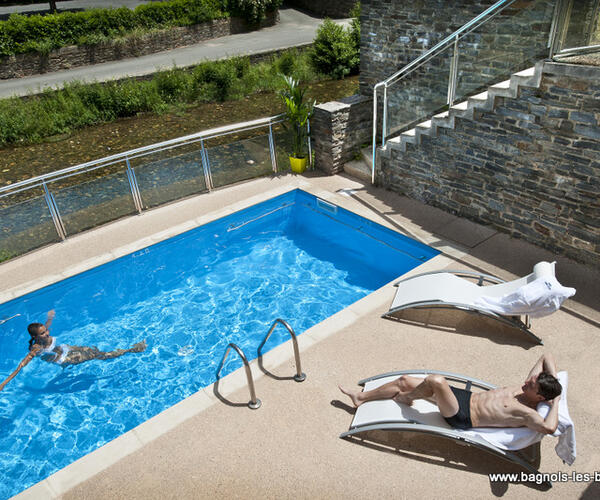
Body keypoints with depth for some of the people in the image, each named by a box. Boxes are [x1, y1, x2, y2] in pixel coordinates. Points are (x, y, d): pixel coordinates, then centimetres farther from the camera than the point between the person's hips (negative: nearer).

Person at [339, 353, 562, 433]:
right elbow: (547, 357, 14)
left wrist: (555, 402, -24)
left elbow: (549, 428, -38)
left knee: (435, 380, -35)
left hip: (463, 418, -9)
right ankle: (361, 397, 18)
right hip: (467, 397, 9)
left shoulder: (526, 414, -17)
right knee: (404, 380, 2)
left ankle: (406, 398, 0)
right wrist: (553, 380, -1)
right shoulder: (526, 388, 5)